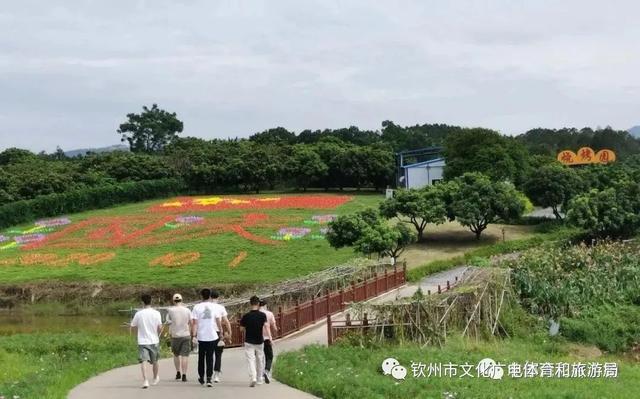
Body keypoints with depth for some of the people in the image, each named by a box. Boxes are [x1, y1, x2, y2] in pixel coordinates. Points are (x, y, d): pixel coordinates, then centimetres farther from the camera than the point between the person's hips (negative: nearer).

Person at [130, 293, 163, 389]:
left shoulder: (139, 314, -4)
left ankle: (145, 380, -24)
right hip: (154, 341, 2)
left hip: (142, 341, -2)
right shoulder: (156, 313, -5)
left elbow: (132, 327, 4)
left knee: (143, 361, -7)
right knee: (154, 361, 19)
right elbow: (160, 327, -8)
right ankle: (155, 378, 37)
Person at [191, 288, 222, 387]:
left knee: (201, 357, 15)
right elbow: (218, 321, 8)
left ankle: (201, 377, 27)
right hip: (212, 336, 0)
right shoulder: (214, 307, -1)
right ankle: (209, 379, -6)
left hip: (201, 336, 0)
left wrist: (193, 336, -6)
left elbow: (195, 323, -8)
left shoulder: (197, 307, -4)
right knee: (210, 358, 4)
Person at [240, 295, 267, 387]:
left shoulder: (246, 316, -7)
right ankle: (259, 379, 25)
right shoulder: (262, 315, -7)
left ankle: (253, 377, -23)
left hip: (249, 342, -2)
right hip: (260, 341, 2)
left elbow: (242, 327, 3)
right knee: (260, 360, 16)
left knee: (250, 360, -3)